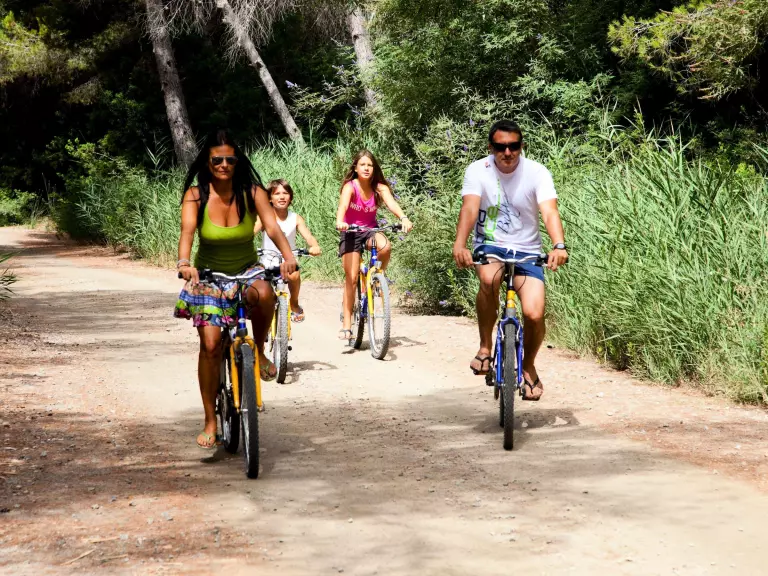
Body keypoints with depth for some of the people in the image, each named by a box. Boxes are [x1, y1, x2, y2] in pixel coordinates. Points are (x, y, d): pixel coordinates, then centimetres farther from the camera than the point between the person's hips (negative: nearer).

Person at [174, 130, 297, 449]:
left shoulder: (252, 192, -11)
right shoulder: (196, 195, -14)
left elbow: (273, 227, -22)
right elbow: (187, 231, -28)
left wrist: (288, 256, -42)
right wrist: (183, 263, -48)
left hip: (247, 271, 0)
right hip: (207, 277, 0)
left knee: (264, 294, -36)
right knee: (210, 344, -10)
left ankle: (259, 349, -7)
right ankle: (210, 422, 2)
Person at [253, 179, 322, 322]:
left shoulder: (295, 219, -5)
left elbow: (308, 236, -17)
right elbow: (250, 232, -22)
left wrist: (315, 246, -42)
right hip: (269, 259, 0)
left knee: (294, 274, -32)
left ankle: (294, 305, -1)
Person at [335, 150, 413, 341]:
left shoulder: (379, 187, -8)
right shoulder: (350, 187, -15)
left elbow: (391, 202, -26)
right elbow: (343, 205, -34)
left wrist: (403, 218, -46)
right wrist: (339, 222, -55)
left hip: (370, 230, 2)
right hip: (351, 232, -2)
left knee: (385, 246, -33)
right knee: (351, 278, -9)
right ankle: (346, 325, -4)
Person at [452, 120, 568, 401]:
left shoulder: (537, 173, -11)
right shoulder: (478, 171, -9)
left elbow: (550, 211, -25)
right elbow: (470, 207, -25)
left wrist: (559, 246, -44)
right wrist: (459, 245, -43)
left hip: (527, 250, 0)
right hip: (489, 245, 0)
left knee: (534, 314, -18)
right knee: (489, 278, -37)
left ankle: (528, 366, 13)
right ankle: (485, 346, -16)